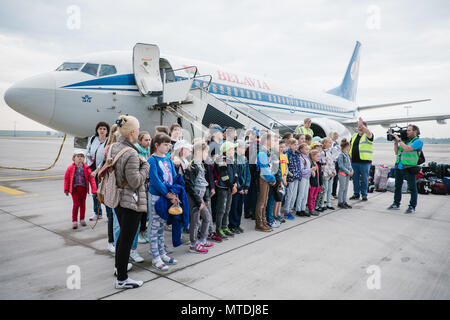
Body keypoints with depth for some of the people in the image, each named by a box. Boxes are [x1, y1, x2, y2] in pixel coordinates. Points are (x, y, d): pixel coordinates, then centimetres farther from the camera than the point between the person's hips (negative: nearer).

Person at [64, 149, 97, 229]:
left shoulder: (86, 168, -3)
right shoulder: (70, 168, -3)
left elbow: (91, 178, -2)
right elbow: (66, 179, 5)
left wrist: (94, 189, -7)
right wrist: (66, 190, 8)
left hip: (83, 188, 2)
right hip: (74, 188, -1)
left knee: (82, 204, 12)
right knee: (76, 204, -4)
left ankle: (82, 219, 27)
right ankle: (74, 221, 7)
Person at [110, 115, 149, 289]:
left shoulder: (113, 147, 4)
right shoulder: (131, 154, -23)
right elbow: (135, 181, -22)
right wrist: (145, 165, -10)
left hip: (117, 199, 9)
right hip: (131, 202, -9)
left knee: (123, 234, 25)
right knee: (127, 239, 1)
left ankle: (119, 265, 43)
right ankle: (122, 279, 13)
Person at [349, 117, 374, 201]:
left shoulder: (367, 136, -2)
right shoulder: (354, 136, 17)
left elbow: (369, 133, -27)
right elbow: (350, 146, 24)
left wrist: (362, 124, -31)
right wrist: (349, 155, 14)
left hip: (364, 161, -6)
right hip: (354, 161, 6)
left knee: (364, 179, 2)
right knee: (355, 179, 11)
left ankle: (364, 194, 12)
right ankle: (356, 194, 21)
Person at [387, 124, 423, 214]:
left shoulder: (418, 141, -5)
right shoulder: (405, 140, 16)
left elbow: (407, 149, -21)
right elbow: (397, 152, 17)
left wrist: (399, 140, -12)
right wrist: (395, 142, 7)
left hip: (409, 168, -7)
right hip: (399, 167, 7)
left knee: (412, 188, 0)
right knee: (397, 186, 14)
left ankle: (412, 206, 8)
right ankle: (396, 204, 24)